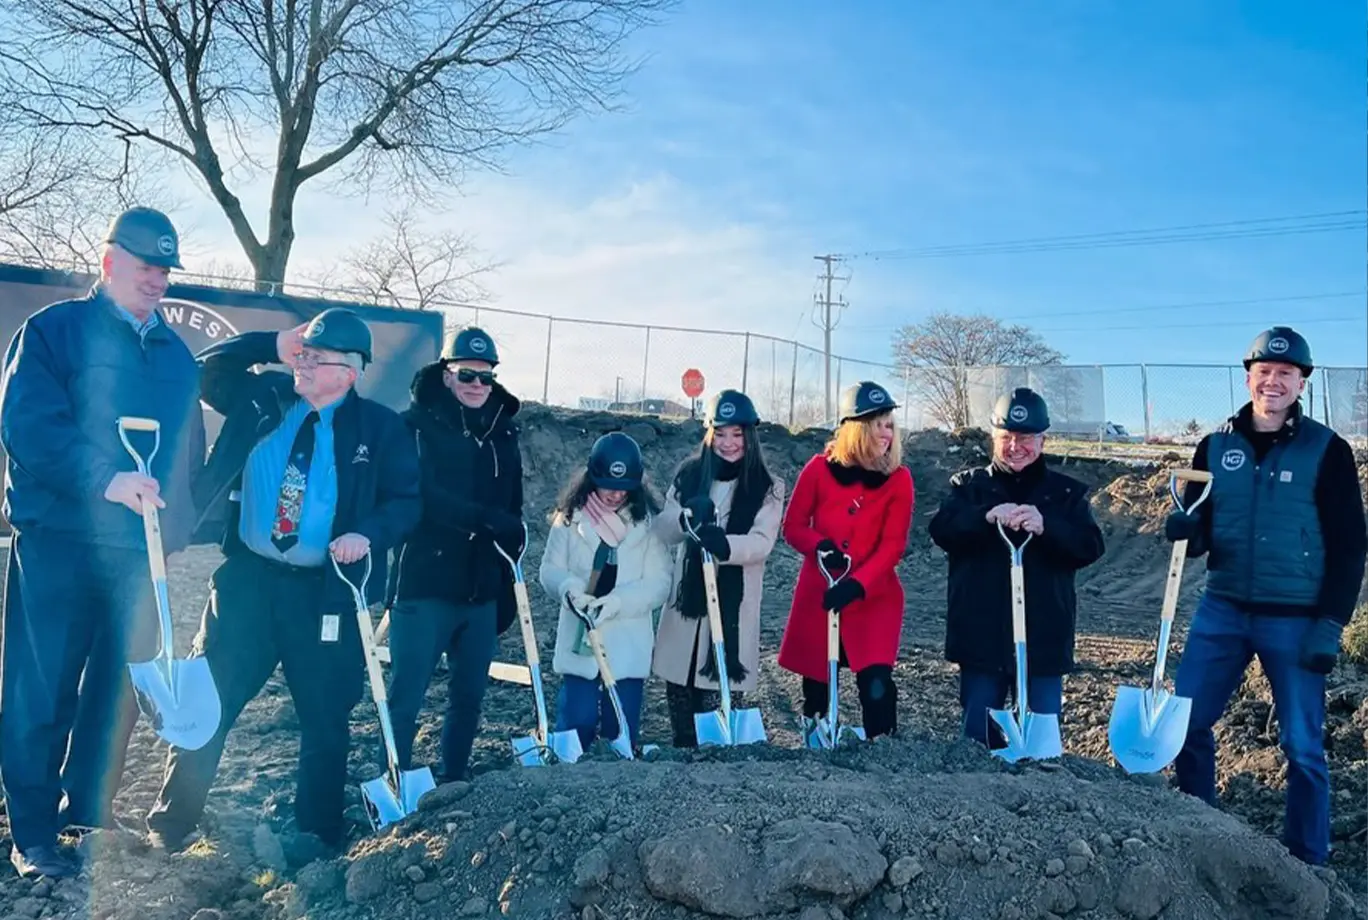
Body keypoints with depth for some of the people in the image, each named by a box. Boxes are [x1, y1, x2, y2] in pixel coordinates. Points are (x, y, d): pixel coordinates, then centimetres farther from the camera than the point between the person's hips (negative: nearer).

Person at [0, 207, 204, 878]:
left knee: (121, 686, 11)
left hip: (141, 546, 5)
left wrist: (181, 518, 13)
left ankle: (88, 810, 27)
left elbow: (190, 445, 20)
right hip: (58, 539, -5)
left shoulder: (176, 353, 15)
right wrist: (104, 479, -26)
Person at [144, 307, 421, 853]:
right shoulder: (264, 399, 7)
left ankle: (319, 834, 25)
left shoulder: (380, 428, -2)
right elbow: (207, 371, 12)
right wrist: (271, 346, 0)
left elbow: (408, 500, -1)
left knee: (325, 717, 8)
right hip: (246, 577, 2)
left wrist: (369, 535, -20)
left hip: (325, 591, -2)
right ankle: (171, 823, 23)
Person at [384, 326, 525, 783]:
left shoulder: (503, 433, 12)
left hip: (481, 590, 5)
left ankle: (452, 783, 26)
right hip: (424, 583, -5)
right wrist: (486, 518, -26)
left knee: (469, 695, 12)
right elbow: (418, 496, -19)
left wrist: (508, 581, 12)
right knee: (406, 695, 1)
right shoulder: (417, 424, -4)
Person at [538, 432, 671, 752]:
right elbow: (550, 569, 2)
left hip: (628, 644, 0)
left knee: (622, 729, 7)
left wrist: (619, 600, -21)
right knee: (576, 724, 0)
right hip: (579, 638, 0)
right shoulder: (571, 516, 0)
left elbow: (659, 582, -6)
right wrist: (569, 587, -20)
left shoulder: (648, 520, -2)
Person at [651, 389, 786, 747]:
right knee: (679, 684, 11)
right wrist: (686, 519, -23)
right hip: (687, 599, 3)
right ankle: (683, 752, 30)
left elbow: (762, 542, -13)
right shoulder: (689, 475, 6)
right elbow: (662, 531, -1)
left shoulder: (768, 487, 0)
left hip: (735, 606, -3)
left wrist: (725, 545, -34)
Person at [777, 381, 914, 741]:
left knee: (876, 685, -13)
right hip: (818, 590, 1)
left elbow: (892, 545, -10)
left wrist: (856, 584, -22)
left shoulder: (899, 479, -5)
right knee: (815, 678, 13)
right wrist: (819, 545, -18)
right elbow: (793, 526, 2)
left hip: (874, 595, -1)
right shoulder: (819, 469, -4)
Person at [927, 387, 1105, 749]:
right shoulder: (968, 485, 7)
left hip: (1044, 637, 0)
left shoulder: (1067, 492, 8)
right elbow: (941, 530, -10)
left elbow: (1090, 546, -6)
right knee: (978, 736, 7)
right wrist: (986, 516, -29)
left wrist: (1045, 526, -25)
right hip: (981, 636, 0)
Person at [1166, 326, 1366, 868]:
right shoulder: (1216, 446, 5)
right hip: (1223, 609, 3)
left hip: (1296, 620, -3)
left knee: (1302, 747, 5)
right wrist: (1184, 532, -13)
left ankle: (1307, 862, 22)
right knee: (1184, 722, 3)